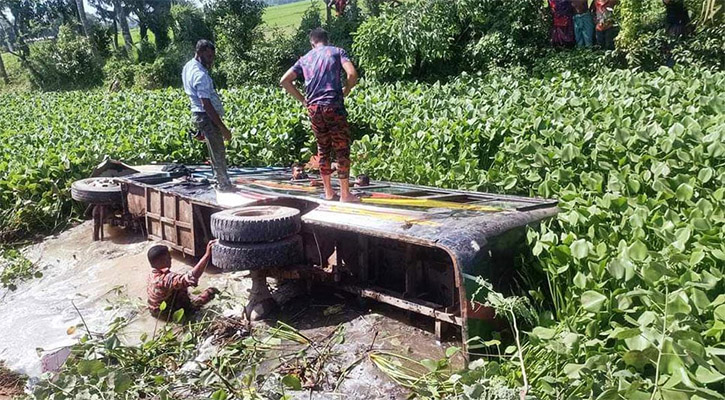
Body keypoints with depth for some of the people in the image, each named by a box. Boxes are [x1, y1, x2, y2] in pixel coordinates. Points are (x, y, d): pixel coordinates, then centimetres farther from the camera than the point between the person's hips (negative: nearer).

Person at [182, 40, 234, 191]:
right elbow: (207, 105, -27)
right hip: (207, 116, -11)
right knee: (218, 154, -4)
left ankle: (223, 183, 25)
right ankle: (224, 186, 3)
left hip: (198, 114, 11)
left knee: (217, 152, 17)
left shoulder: (189, 66, 8)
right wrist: (223, 128, -26)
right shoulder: (200, 75, -23)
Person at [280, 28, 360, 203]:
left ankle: (328, 191, 19)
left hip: (313, 108, 4)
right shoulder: (337, 52, 5)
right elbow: (352, 74, -11)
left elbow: (284, 81, 10)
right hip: (334, 106, -4)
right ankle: (345, 193, 3)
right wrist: (345, 91, 5)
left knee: (323, 149, 15)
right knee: (342, 149, 2)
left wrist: (302, 99, 12)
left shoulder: (305, 58, 15)